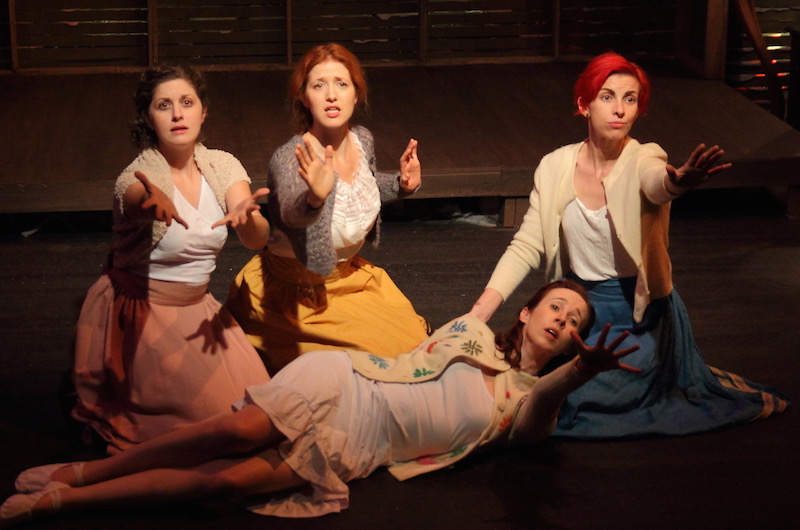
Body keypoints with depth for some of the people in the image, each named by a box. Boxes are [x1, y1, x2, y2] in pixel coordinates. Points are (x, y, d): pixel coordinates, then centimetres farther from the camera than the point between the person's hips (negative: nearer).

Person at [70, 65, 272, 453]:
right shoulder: (138, 177, -21)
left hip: (195, 309, 6)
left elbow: (257, 239, -18)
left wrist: (246, 215, -43)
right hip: (139, 313, -6)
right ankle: (98, 409, 13)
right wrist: (156, 205, -72)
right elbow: (138, 202, -47)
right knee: (212, 412, -13)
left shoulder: (222, 166, -5)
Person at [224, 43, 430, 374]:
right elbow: (293, 213, -51)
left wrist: (402, 185, -5)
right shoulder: (290, 159, -30)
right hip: (299, 291, -7)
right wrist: (316, 198, -74)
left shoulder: (362, 140, -7)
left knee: (415, 339, 8)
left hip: (349, 272, 7)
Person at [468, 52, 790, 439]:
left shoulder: (642, 161, -15)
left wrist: (679, 181, -68)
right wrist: (476, 317, -16)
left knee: (570, 403, -20)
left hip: (638, 315, -4)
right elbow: (526, 247, -5)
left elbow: (658, 183, -41)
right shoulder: (555, 167, -4)